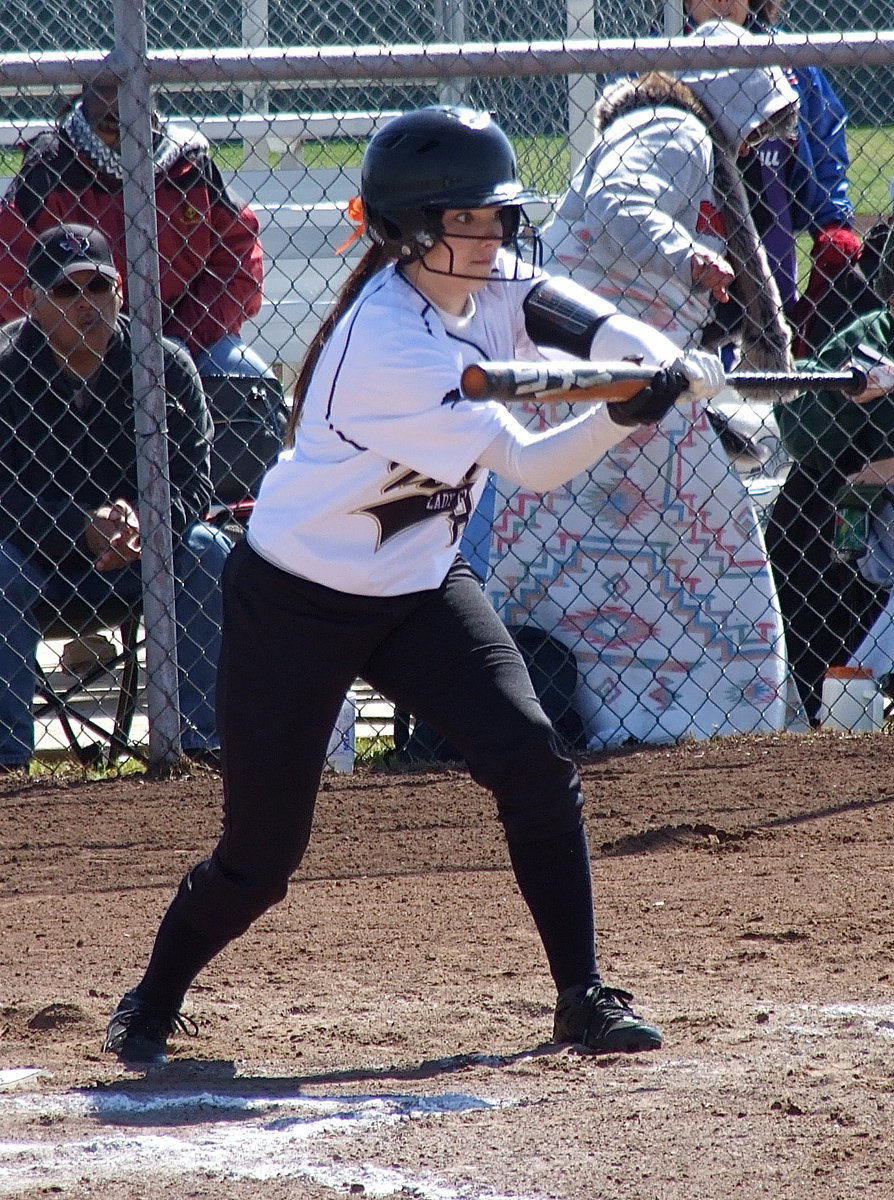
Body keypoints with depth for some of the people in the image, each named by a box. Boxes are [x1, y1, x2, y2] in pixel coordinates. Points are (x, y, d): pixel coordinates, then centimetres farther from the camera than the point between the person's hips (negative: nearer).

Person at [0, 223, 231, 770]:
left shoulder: (168, 366, -6)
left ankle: (207, 737, -18)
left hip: (138, 553, 2)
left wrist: (142, 523, -32)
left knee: (207, 552, -25)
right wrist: (83, 529, -34)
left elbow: (192, 482, -10)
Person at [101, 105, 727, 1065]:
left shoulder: (481, 282, -4)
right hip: (296, 600, -7)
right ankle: (150, 1008, 25)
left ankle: (583, 995, -4)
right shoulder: (391, 346, -29)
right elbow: (530, 466, -29)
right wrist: (624, 415, -44)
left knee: (531, 762, -12)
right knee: (262, 851, 0)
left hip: (421, 588, 7)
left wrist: (655, 354, -38)